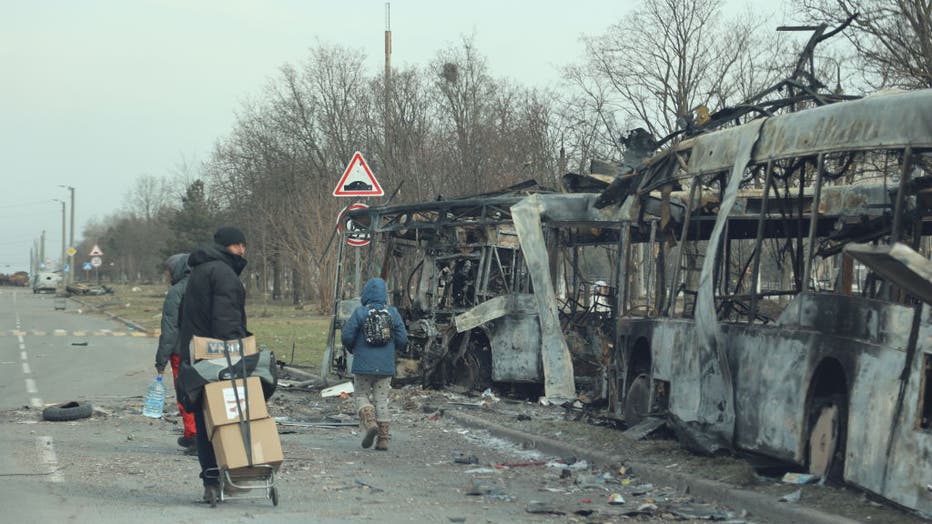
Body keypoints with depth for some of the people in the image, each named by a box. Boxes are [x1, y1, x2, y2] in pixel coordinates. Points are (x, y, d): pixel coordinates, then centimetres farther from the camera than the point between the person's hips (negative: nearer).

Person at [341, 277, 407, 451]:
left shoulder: (360, 313, -9)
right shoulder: (393, 313, -2)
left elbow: (347, 337, -9)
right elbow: (402, 339, -2)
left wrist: (352, 349, 13)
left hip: (364, 365, -2)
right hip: (386, 366, 2)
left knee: (361, 396, 12)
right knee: (382, 400, 9)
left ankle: (370, 423, -14)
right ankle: (383, 439, 6)